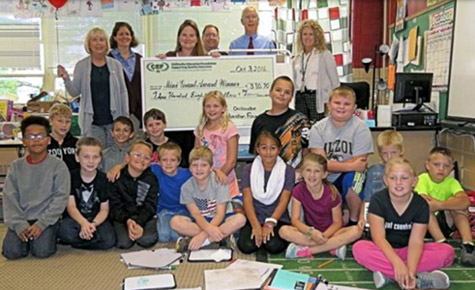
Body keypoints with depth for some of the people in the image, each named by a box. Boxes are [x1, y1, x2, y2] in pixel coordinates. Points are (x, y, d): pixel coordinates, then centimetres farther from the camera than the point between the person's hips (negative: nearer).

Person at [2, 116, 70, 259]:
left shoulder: (58, 165, -3)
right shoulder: (16, 166, 6)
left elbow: (61, 198, -8)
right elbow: (9, 198, 1)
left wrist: (41, 223, -17)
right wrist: (19, 224, -12)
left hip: (47, 218, -2)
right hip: (22, 219, 3)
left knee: (42, 251, -22)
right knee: (11, 252, -17)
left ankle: (51, 234, 9)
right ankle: (27, 237, 13)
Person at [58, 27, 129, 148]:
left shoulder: (115, 65, 6)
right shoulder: (81, 65, 3)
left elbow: (123, 92, 8)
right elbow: (75, 92, 3)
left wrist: (125, 118, 4)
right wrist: (66, 79, -16)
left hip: (114, 120, 1)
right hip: (92, 121, -1)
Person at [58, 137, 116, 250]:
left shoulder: (104, 179, 0)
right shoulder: (71, 177, 0)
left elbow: (104, 209, -2)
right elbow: (71, 206, -9)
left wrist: (93, 224, -24)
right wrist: (84, 223, -28)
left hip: (97, 219, 1)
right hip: (76, 218, -1)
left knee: (108, 240, -30)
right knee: (65, 231, -36)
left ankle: (78, 239, -9)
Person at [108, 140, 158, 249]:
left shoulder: (151, 179, 1)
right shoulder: (117, 178, -2)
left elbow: (150, 206, -8)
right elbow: (115, 206, -9)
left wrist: (139, 223, -27)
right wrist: (128, 221, -28)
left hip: (145, 216, 1)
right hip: (122, 217, -1)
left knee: (148, 240, -26)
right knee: (124, 242, -26)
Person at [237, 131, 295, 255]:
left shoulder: (288, 170, 3)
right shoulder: (248, 169, 6)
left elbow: (284, 200, -4)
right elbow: (247, 199, -2)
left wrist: (270, 223, -17)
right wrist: (256, 225, -16)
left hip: (278, 219, -1)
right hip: (254, 218, 1)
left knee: (273, 246, -27)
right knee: (246, 246, -24)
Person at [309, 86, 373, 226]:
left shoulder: (361, 128, -10)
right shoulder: (318, 128, -5)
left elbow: (359, 165, -16)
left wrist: (331, 165, -17)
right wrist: (350, 165, -25)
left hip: (350, 176, -2)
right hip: (325, 181, 3)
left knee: (350, 178, -33)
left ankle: (354, 221, -10)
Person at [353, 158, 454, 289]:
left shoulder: (421, 204, -11)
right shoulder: (378, 200, -15)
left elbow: (415, 241, -18)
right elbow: (378, 237, -23)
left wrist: (411, 271, -35)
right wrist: (397, 263, -38)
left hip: (407, 251, 2)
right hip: (384, 251, -2)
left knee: (447, 251, -21)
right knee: (359, 248, -34)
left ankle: (388, 274, -27)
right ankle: (421, 277, -31)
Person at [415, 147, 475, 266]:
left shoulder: (452, 182, -8)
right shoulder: (423, 179, -15)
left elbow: (465, 201, -31)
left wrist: (439, 205, -43)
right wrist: (449, 203, -32)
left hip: (446, 220, 2)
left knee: (457, 203, -23)